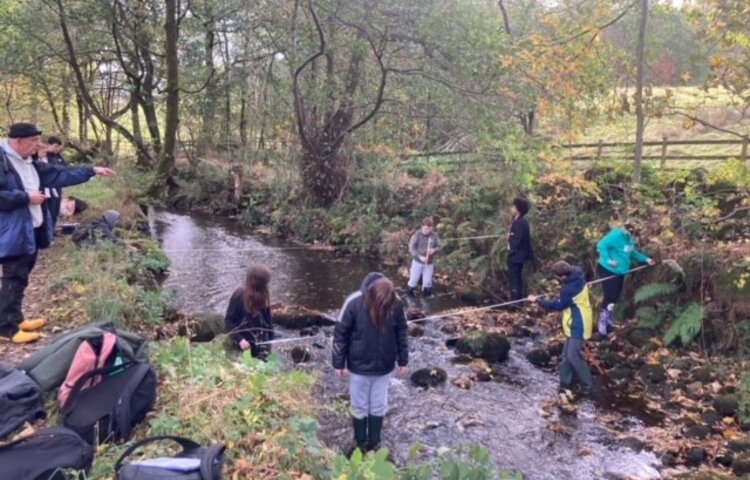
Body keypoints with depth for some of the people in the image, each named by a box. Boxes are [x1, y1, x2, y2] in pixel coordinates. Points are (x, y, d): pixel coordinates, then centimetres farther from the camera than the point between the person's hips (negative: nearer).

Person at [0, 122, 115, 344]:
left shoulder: (29, 163, 12)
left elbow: (60, 174, 15)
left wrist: (92, 171, 11)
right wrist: (26, 197, -18)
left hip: (32, 230, 9)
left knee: (21, 277, 16)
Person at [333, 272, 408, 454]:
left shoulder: (396, 304, -18)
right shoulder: (354, 303, -25)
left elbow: (401, 333, -1)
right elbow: (341, 333, -13)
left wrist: (403, 360, 6)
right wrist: (339, 363, -7)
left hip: (384, 366, 2)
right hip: (359, 366, -2)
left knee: (379, 406, 17)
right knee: (359, 407, 15)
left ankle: (374, 443, 37)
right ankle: (361, 444, 36)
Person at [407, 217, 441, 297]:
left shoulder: (434, 235, -5)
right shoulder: (417, 234, -13)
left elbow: (439, 246, 3)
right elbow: (411, 248, -15)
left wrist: (434, 250, -20)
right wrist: (420, 257, -26)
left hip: (429, 263, 2)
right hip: (417, 261, -2)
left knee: (427, 283, 7)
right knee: (413, 281, 4)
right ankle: (409, 295, 23)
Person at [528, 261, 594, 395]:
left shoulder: (570, 289, -31)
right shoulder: (576, 277, -2)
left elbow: (558, 305, -16)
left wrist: (538, 301, -9)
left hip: (578, 325, -10)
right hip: (576, 323, 10)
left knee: (573, 356, -5)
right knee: (567, 355, 15)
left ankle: (587, 386, 8)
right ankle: (565, 384, 24)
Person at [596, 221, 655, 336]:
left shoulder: (630, 240, 4)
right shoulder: (616, 235, -24)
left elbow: (633, 253, 19)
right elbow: (601, 246, -24)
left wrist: (646, 259, 13)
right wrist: (608, 259, -30)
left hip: (619, 272, 9)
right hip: (607, 270, -9)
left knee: (616, 296, 16)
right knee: (611, 296, -13)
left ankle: (609, 321, 32)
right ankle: (602, 322, 2)